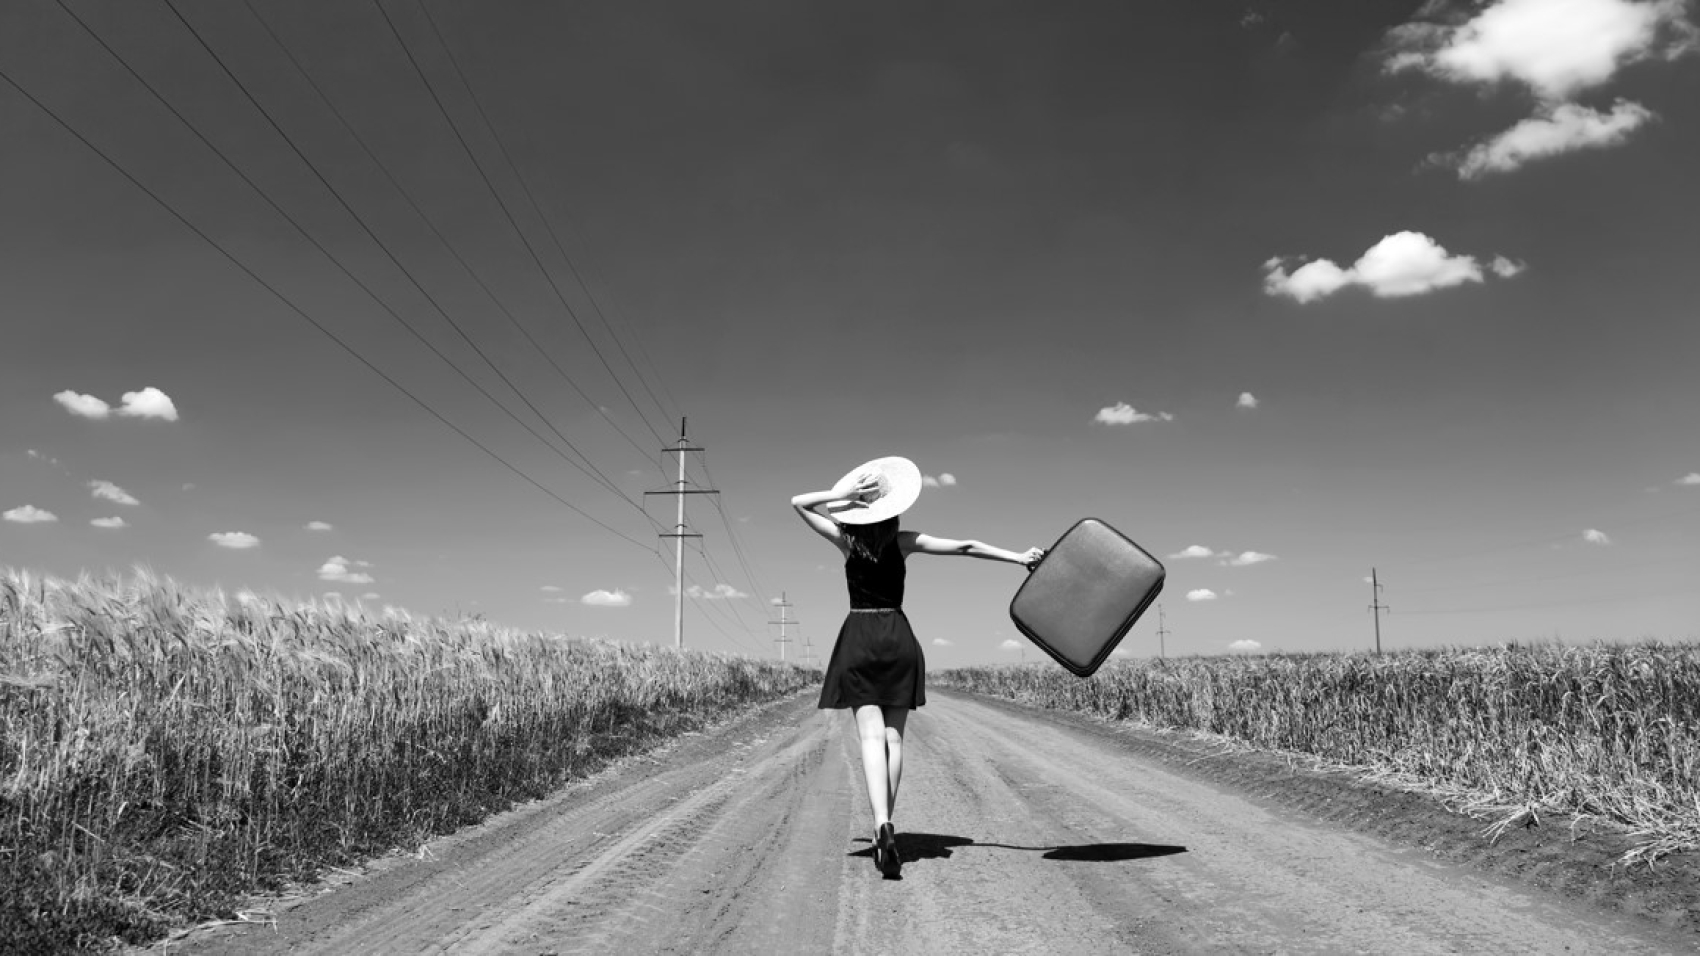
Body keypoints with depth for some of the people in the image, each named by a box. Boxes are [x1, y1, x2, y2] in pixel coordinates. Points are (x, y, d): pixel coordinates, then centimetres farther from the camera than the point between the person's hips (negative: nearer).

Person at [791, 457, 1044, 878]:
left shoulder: (847, 540, -1)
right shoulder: (903, 541, 0)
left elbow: (799, 502, 5)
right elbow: (964, 546, 0)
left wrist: (843, 495, -6)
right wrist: (1018, 557, 5)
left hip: (859, 638, -1)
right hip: (898, 638, 1)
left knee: (872, 736, -9)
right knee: (894, 737, 7)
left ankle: (883, 826, -28)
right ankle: (885, 828, 8)